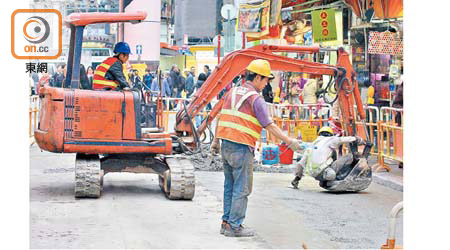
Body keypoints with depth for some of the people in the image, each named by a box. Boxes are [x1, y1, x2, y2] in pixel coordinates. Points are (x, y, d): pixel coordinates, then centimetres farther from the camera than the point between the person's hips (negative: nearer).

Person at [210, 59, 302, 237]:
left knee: (230, 186, 17)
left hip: (226, 146, 8)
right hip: (242, 148, -8)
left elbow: (221, 118, 19)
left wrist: (216, 141, 27)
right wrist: (289, 141, -9)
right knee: (241, 189, -1)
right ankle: (234, 227, 1)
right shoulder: (256, 99, -9)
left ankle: (226, 222, 21)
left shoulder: (232, 92, 13)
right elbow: (269, 126, -13)